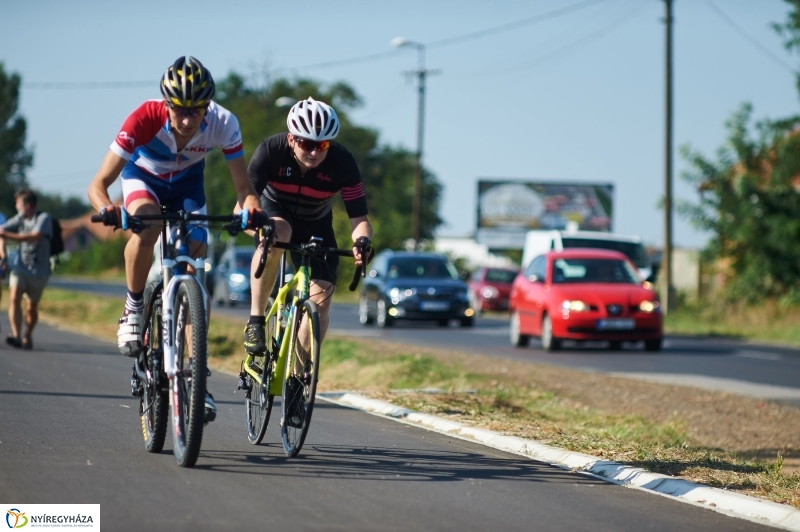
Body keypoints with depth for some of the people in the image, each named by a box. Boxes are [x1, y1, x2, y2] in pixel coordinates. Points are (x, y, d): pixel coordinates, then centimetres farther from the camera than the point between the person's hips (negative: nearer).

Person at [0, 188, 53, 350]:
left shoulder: (44, 218, -10)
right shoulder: (20, 218, 6)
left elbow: (34, 237, -23)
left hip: (38, 271, -3)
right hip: (20, 267, 3)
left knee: (32, 307, 6)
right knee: (14, 298, -21)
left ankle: (27, 336, 30)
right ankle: (16, 335, -33)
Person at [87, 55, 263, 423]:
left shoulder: (223, 124, -33)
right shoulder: (144, 120, -38)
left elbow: (243, 186, -27)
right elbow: (98, 184, -37)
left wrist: (251, 207, -50)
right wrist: (106, 208, -59)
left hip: (187, 183, 2)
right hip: (143, 176, -2)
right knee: (147, 225, -36)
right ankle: (133, 308, -12)